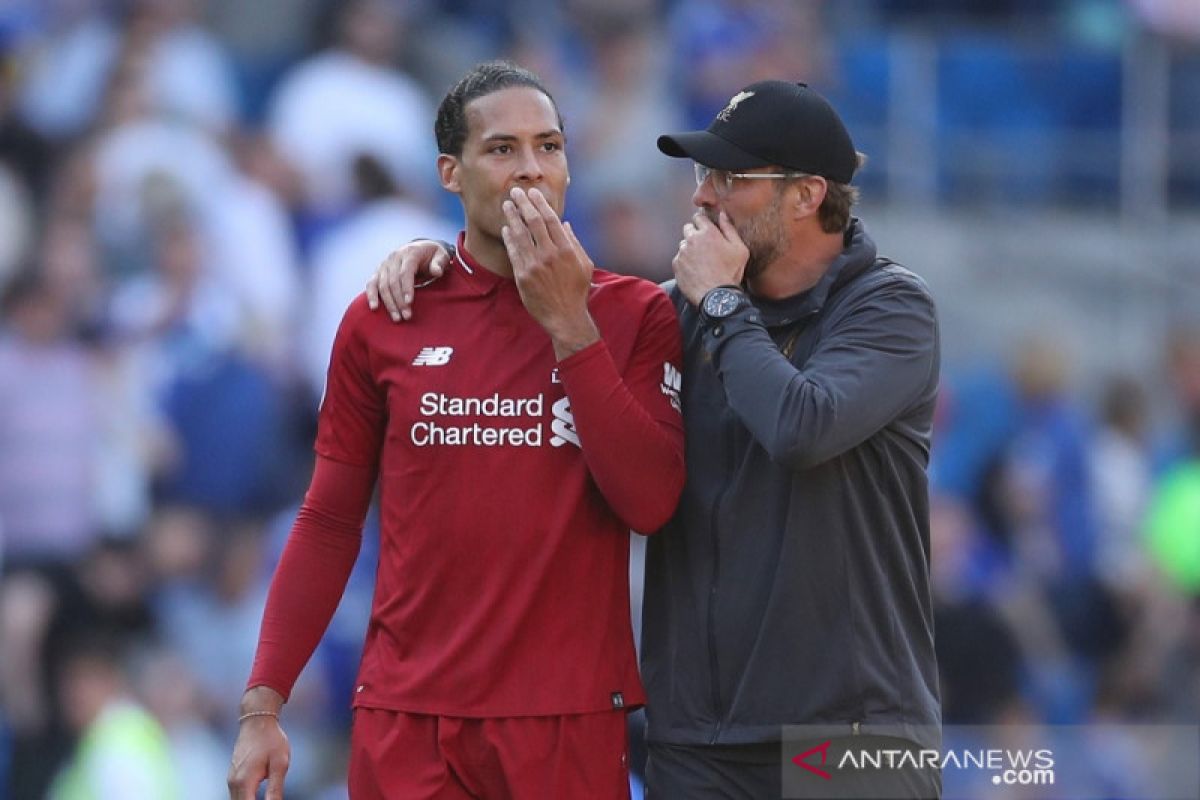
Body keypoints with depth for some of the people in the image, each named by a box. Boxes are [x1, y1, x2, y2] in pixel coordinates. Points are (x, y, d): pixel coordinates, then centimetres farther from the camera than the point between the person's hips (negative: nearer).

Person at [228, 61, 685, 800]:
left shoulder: (635, 315, 1)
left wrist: (570, 325, -14)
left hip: (570, 719, -1)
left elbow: (649, 501, -11)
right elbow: (330, 525, 7)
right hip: (409, 715, 1)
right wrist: (263, 705, 0)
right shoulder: (381, 323, 4)